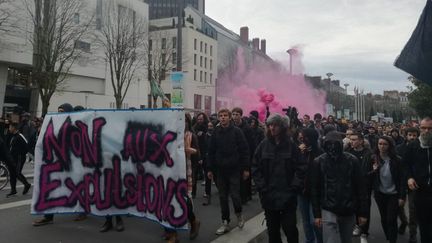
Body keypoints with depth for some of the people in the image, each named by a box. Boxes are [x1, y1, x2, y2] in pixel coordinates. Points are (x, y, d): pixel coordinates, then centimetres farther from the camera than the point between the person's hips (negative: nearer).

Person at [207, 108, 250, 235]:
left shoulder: (236, 131, -5)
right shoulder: (216, 132, 4)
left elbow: (244, 150, -5)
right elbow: (211, 151, 7)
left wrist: (246, 168, -8)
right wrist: (210, 169, 5)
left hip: (234, 169, -3)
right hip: (220, 170, 3)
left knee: (235, 195, -4)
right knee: (223, 197, 8)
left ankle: (239, 214, 26)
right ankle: (225, 223, 20)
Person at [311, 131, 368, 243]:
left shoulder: (352, 160, -5)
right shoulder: (319, 162, -5)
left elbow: (360, 187, -1)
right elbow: (315, 189, -1)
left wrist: (363, 212, -1)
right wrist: (317, 214, -2)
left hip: (348, 210, 2)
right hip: (328, 210, -1)